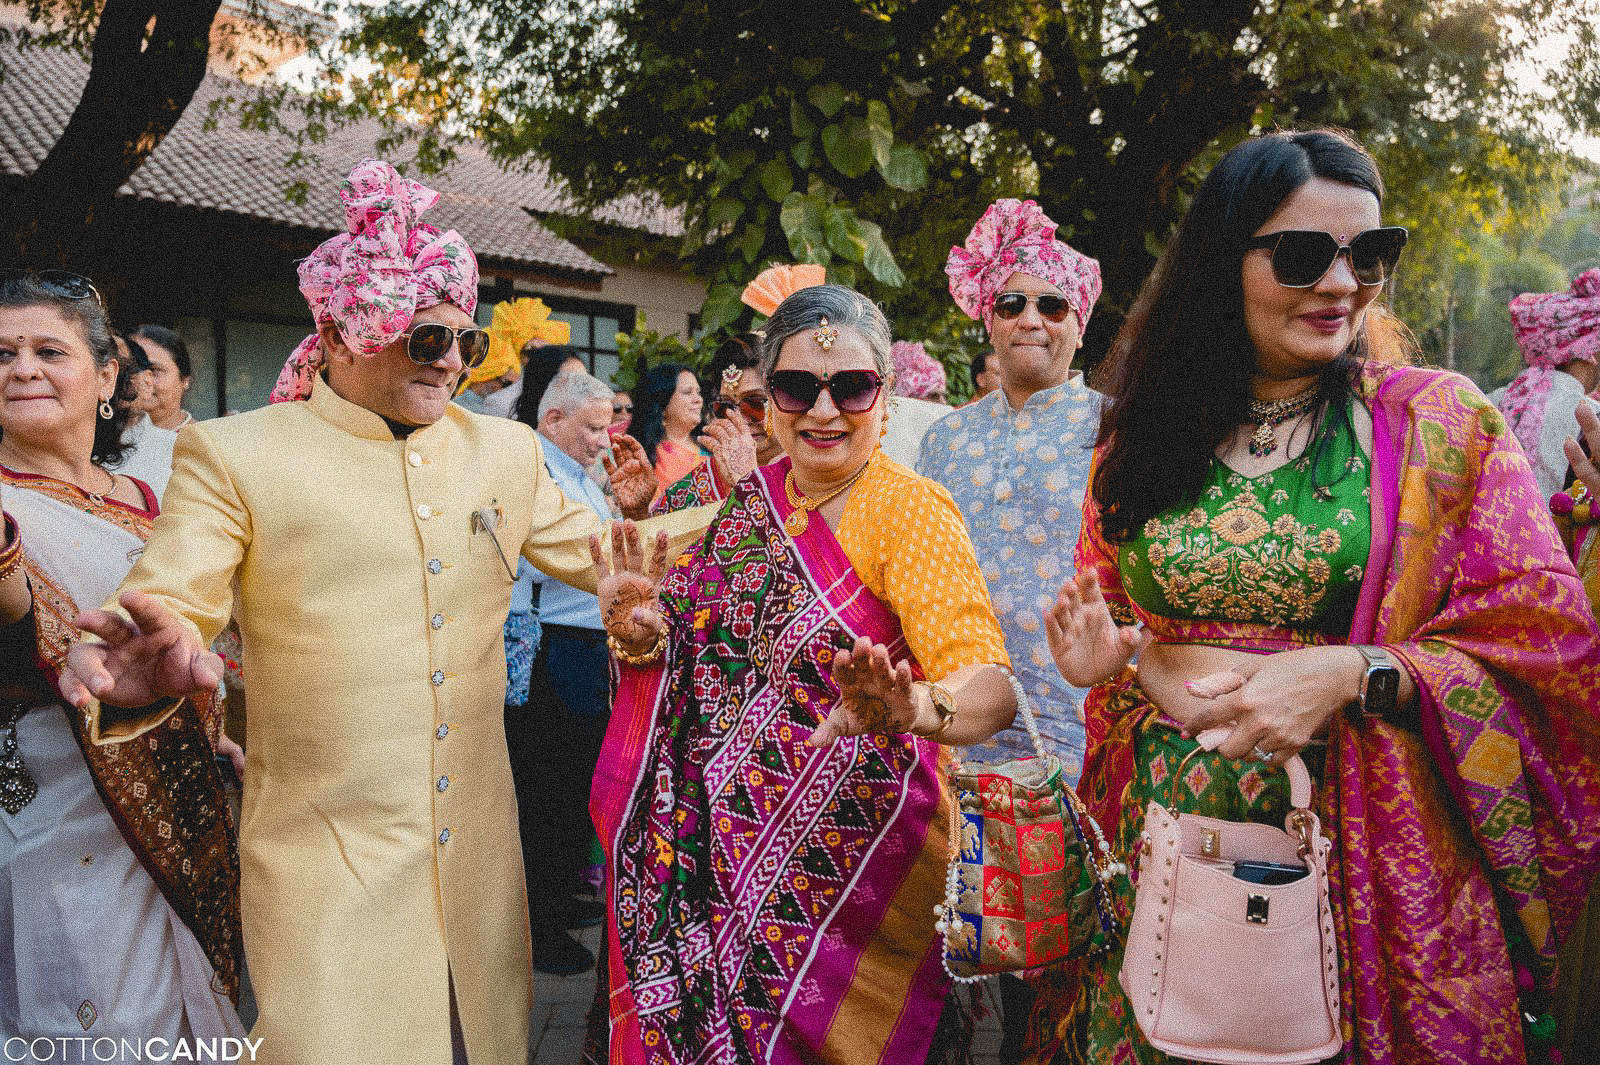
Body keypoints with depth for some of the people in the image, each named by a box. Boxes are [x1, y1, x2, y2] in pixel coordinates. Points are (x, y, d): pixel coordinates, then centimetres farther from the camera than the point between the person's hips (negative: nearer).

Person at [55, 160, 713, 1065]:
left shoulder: (506, 449, 9)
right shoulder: (234, 456, -5)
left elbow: (598, 553, 15)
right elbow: (164, 601, -10)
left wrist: (735, 508, 3)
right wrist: (143, 665, -33)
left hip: (478, 853, 4)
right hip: (325, 866, -4)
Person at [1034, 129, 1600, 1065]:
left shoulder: (1441, 422, -3)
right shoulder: (1142, 434, 5)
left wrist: (1350, 675, -20)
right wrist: (1144, 665, -8)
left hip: (1371, 867, -2)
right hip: (1168, 860, 2)